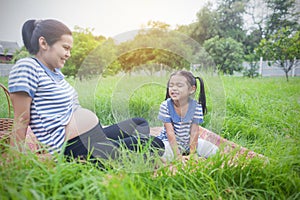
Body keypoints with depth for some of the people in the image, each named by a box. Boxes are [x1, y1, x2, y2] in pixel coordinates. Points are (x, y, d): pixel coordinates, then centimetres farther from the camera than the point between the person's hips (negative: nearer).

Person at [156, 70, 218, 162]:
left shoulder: (196, 106, -15)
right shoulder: (165, 106, -19)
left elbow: (194, 132, -13)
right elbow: (170, 132, -21)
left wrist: (192, 153, -19)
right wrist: (178, 156, -24)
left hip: (190, 142, 2)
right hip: (169, 142, -2)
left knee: (214, 150, -9)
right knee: (161, 155, -31)